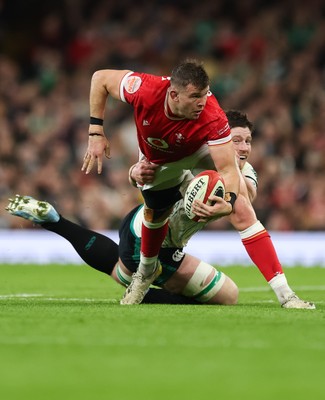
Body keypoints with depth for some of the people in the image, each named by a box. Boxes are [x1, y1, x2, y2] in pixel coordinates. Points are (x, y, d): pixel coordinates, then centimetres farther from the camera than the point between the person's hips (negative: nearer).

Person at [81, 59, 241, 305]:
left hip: (197, 153, -1)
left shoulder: (213, 118, -45)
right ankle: (146, 271, 41)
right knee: (155, 214, 12)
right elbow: (101, 78, -24)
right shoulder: (146, 91, -41)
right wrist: (96, 132, -24)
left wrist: (229, 202, -65)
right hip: (156, 162, 1)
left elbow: (227, 168, -44)